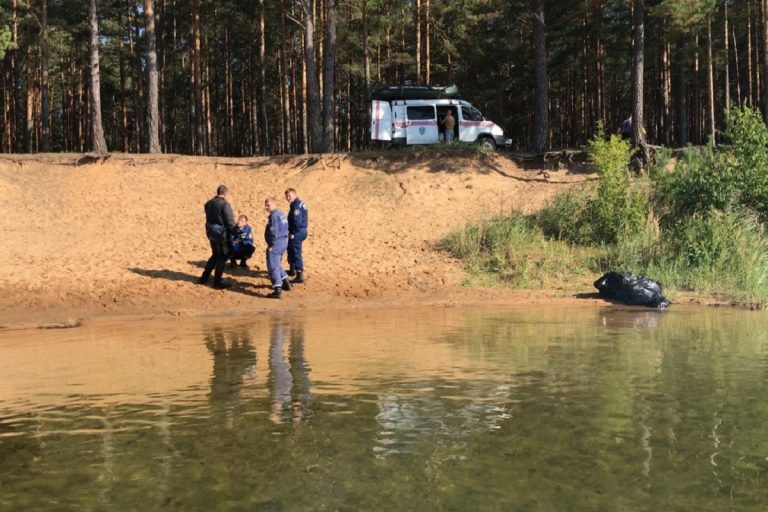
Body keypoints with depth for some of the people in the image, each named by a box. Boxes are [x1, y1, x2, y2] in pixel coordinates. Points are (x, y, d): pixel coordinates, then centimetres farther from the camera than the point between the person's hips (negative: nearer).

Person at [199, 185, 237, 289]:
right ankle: (217, 282, 7)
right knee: (222, 257, 4)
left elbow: (209, 218, 12)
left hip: (211, 233, 7)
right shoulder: (224, 205, -18)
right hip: (222, 234, -7)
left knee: (215, 255, 23)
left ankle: (204, 277, 25)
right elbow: (230, 222, -18)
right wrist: (235, 234, -7)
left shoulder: (208, 204, 7)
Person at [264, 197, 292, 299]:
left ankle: (277, 290, -15)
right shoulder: (281, 214, 14)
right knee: (276, 264, 27)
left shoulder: (274, 216, -16)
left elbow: (273, 232, -22)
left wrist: (271, 245, -15)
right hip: (284, 242, 10)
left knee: (273, 266, -9)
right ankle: (285, 283, 36)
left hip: (276, 243, -10)